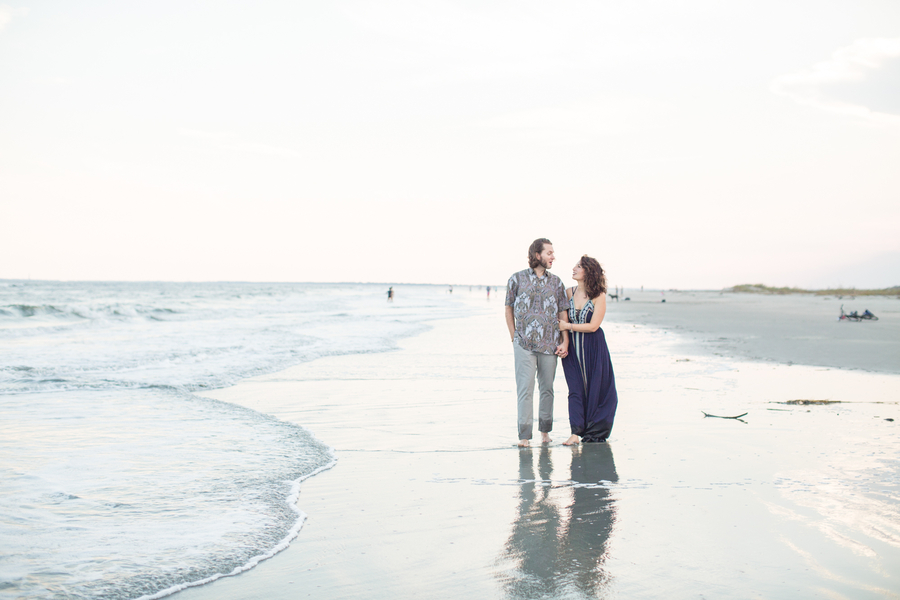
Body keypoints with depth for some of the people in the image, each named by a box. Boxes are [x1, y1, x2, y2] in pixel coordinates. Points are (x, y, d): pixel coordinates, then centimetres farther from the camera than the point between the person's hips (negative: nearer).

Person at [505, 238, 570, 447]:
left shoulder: (556, 282, 9)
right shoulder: (517, 279, 2)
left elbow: (563, 313, 10)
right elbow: (509, 309, 9)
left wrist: (565, 341, 2)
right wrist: (514, 338, 4)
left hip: (550, 344, 3)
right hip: (524, 344, -3)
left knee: (547, 389, 9)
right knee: (525, 389, -7)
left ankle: (545, 430, 22)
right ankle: (524, 435, -5)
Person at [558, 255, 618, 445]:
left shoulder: (599, 296, -9)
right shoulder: (569, 293, 4)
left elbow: (593, 326, -14)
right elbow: (562, 320, 10)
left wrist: (568, 326, -13)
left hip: (593, 348, -3)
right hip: (573, 347, 3)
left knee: (595, 388, 5)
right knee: (575, 389, -4)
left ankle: (595, 431, 19)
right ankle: (575, 433, -7)